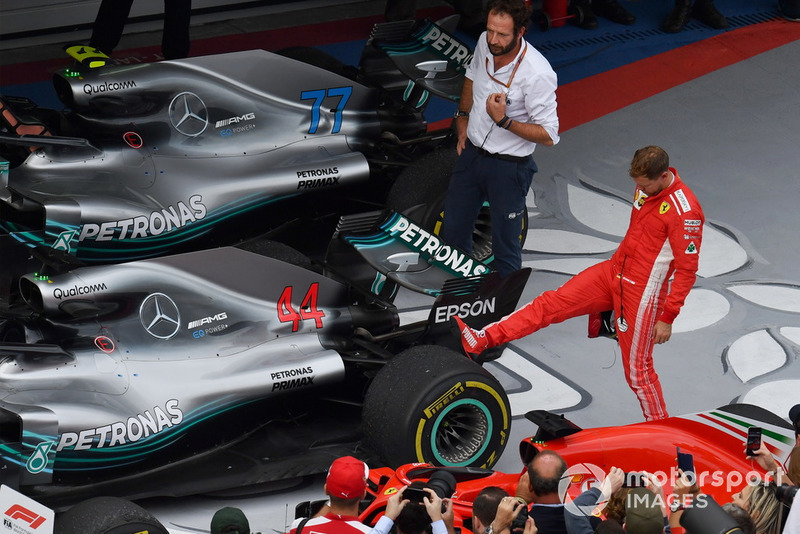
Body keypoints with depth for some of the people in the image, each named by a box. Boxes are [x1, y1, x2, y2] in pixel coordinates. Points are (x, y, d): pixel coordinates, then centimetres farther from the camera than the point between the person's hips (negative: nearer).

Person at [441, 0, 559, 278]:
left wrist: (503, 121, -32)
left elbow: (548, 136, -23)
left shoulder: (537, 74, -29)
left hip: (508, 168, -7)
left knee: (505, 245, 6)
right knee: (453, 229, 22)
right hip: (471, 152, 7)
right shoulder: (485, 44, -8)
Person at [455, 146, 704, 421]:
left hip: (641, 293, -8)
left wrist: (667, 318, -17)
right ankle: (480, 340, -4)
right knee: (551, 303, -1)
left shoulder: (685, 212, -24)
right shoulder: (647, 185, 1)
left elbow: (687, 270, -19)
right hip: (612, 272, 8)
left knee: (637, 369, 2)